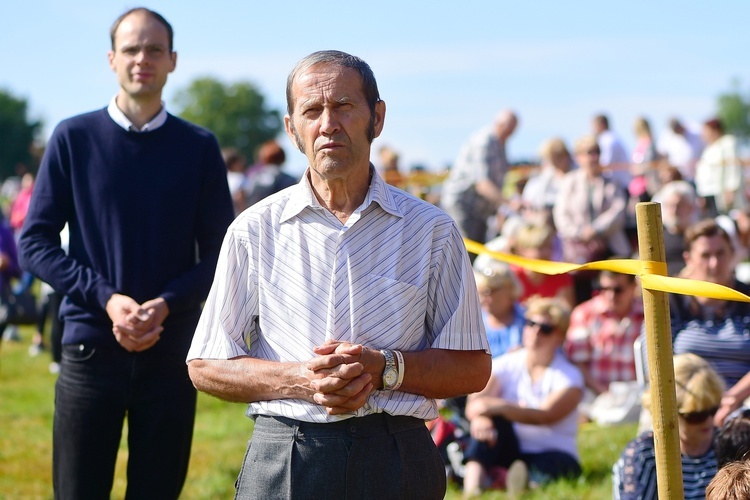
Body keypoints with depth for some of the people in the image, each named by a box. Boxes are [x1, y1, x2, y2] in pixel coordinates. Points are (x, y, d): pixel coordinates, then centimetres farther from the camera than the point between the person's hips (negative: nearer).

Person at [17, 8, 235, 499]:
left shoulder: (199, 147, 5)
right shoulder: (74, 138, 2)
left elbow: (219, 253, 4)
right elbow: (35, 242, 0)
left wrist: (165, 305, -13)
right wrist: (107, 298, -13)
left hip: (172, 350, 1)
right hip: (91, 346, -1)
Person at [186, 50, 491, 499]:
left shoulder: (432, 231, 5)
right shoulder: (254, 230, 6)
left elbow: (473, 368, 5)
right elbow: (206, 366, 7)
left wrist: (385, 369, -11)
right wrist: (300, 380, -9)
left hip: (396, 462, 0)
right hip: (282, 461, 0)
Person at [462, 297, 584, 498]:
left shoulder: (569, 377, -2)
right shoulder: (505, 365, 5)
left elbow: (546, 416, -21)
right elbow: (475, 402, -12)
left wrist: (501, 407, -37)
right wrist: (479, 417, -37)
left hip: (551, 453, -2)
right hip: (510, 449, 2)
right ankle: (473, 483, -43)